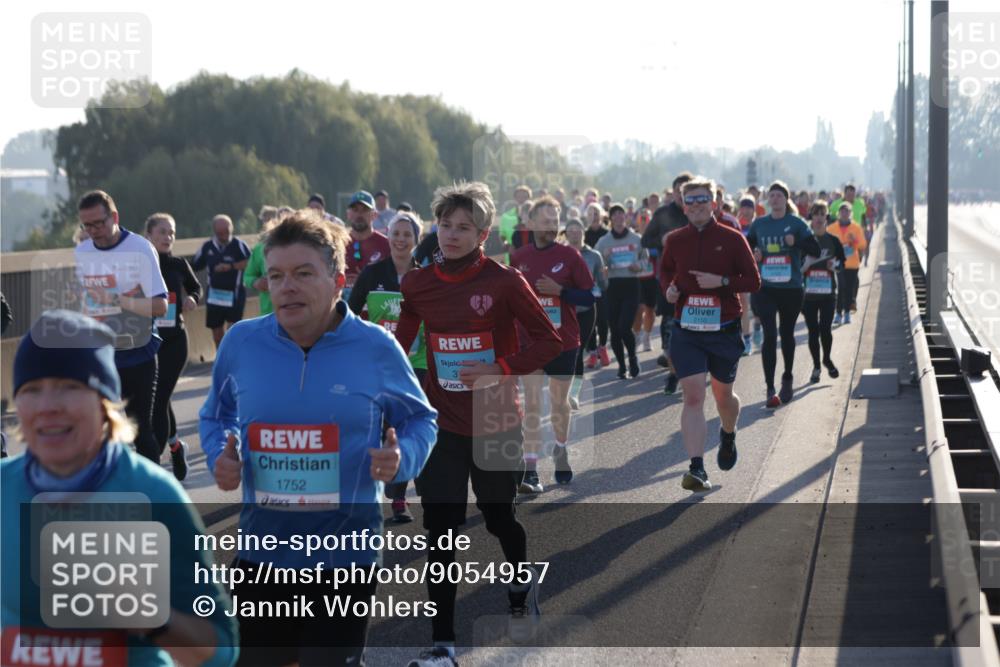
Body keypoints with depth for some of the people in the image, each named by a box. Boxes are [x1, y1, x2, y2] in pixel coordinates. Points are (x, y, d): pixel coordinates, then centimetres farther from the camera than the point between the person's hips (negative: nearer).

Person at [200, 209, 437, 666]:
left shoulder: (375, 348, -8)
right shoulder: (241, 342, -3)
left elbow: (419, 419, 6)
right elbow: (216, 417, 14)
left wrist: (401, 458, -15)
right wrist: (219, 456, -7)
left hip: (345, 554, -2)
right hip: (261, 551, 2)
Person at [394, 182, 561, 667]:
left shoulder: (504, 282, -11)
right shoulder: (417, 285, -1)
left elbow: (548, 340, -8)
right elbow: (399, 349, 9)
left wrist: (501, 370, -19)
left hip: (496, 424, -2)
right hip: (442, 425, 2)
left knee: (499, 518, 16)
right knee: (441, 532, -3)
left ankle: (522, 589, 48)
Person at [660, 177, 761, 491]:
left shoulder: (732, 238, -3)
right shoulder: (675, 240, 4)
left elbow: (753, 281, -1)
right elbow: (665, 271, 21)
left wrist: (722, 281, -17)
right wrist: (668, 289, 0)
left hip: (724, 331, 0)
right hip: (686, 331, 0)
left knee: (723, 396, 14)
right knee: (693, 397, -12)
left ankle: (728, 436, 48)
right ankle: (697, 468, -16)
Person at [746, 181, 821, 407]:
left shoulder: (796, 223, -1)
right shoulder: (759, 224, 6)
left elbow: (815, 250, -6)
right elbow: (747, 246, 20)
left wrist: (796, 241, -21)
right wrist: (752, 255, -1)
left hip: (791, 288, -1)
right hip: (765, 288, 1)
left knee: (787, 334, 14)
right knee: (769, 335, -10)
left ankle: (787, 380, 34)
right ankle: (770, 389, -10)